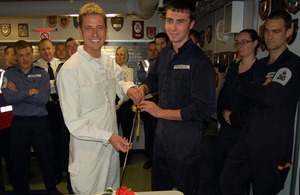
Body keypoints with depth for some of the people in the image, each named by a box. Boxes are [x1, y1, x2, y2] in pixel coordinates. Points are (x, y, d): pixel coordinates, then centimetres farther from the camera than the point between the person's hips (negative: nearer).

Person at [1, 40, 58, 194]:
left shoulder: (41, 73, 3)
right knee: (19, 160, 12)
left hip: (40, 122, 0)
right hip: (19, 122, 1)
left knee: (46, 159, 9)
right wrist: (30, 92, -11)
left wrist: (19, 94, -8)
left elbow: (44, 98, -11)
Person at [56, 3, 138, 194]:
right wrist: (108, 136, -25)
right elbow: (73, 122, -19)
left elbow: (118, 79, 21)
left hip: (113, 147, 6)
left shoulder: (109, 62, 0)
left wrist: (128, 87, -2)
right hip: (87, 155, -6)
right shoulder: (69, 70, -20)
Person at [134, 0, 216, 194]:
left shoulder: (200, 61, -18)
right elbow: (153, 79, 22)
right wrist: (142, 88, -1)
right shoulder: (165, 54, 5)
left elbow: (204, 110, -22)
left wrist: (161, 112, -19)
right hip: (163, 132, 7)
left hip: (186, 139, -7)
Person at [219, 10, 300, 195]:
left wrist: (245, 87, -7)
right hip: (249, 138, 7)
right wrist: (258, 89, -6)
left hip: (273, 144, -7)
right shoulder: (262, 64, 14)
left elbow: (271, 97, -24)